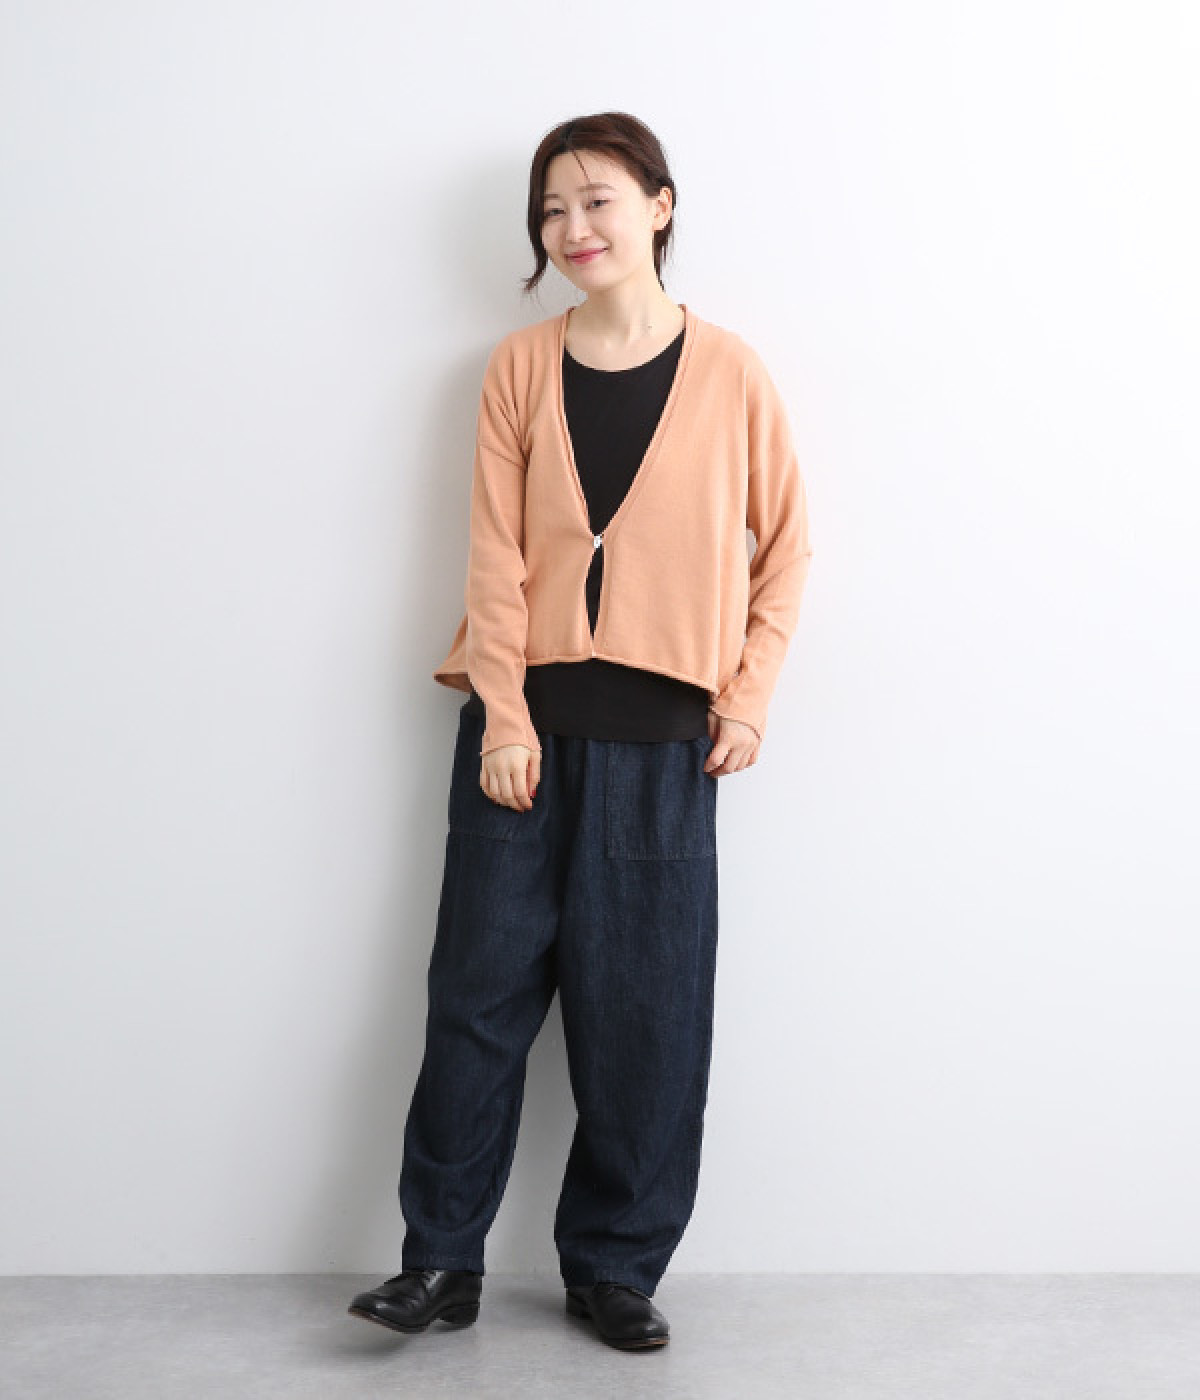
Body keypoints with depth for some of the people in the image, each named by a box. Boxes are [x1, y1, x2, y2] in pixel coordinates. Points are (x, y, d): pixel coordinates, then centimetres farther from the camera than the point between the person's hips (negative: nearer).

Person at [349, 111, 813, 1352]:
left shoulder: (729, 373, 2)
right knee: (480, 990, 4)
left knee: (645, 1011, 4)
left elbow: (784, 543, 8)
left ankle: (615, 1267, 21)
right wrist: (504, 721, -6)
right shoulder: (520, 368, 5)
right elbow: (496, 556, 1)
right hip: (526, 723, 1)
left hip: (662, 737, -1)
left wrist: (750, 693, 1)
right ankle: (440, 1261, 18)